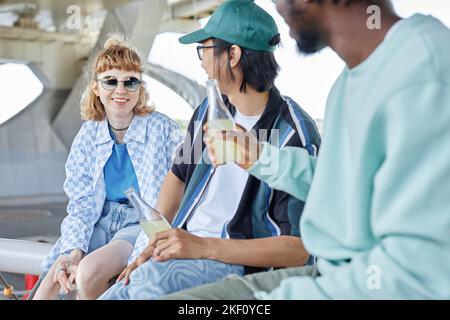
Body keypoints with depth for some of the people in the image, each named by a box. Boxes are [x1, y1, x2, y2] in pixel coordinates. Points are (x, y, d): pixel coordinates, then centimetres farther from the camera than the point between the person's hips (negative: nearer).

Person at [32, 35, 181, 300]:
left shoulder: (163, 129, -7)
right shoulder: (88, 136, 6)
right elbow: (81, 203, 3)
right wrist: (74, 250, -15)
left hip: (143, 223, -4)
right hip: (102, 221, 4)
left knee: (90, 270, -29)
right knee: (57, 276, -23)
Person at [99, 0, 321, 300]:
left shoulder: (294, 137, -15)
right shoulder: (210, 110, 8)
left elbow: (298, 248, -17)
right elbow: (178, 175, 21)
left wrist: (204, 246, -24)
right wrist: (154, 243, 5)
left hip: (238, 261, -6)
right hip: (184, 245, 7)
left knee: (151, 279, -33)